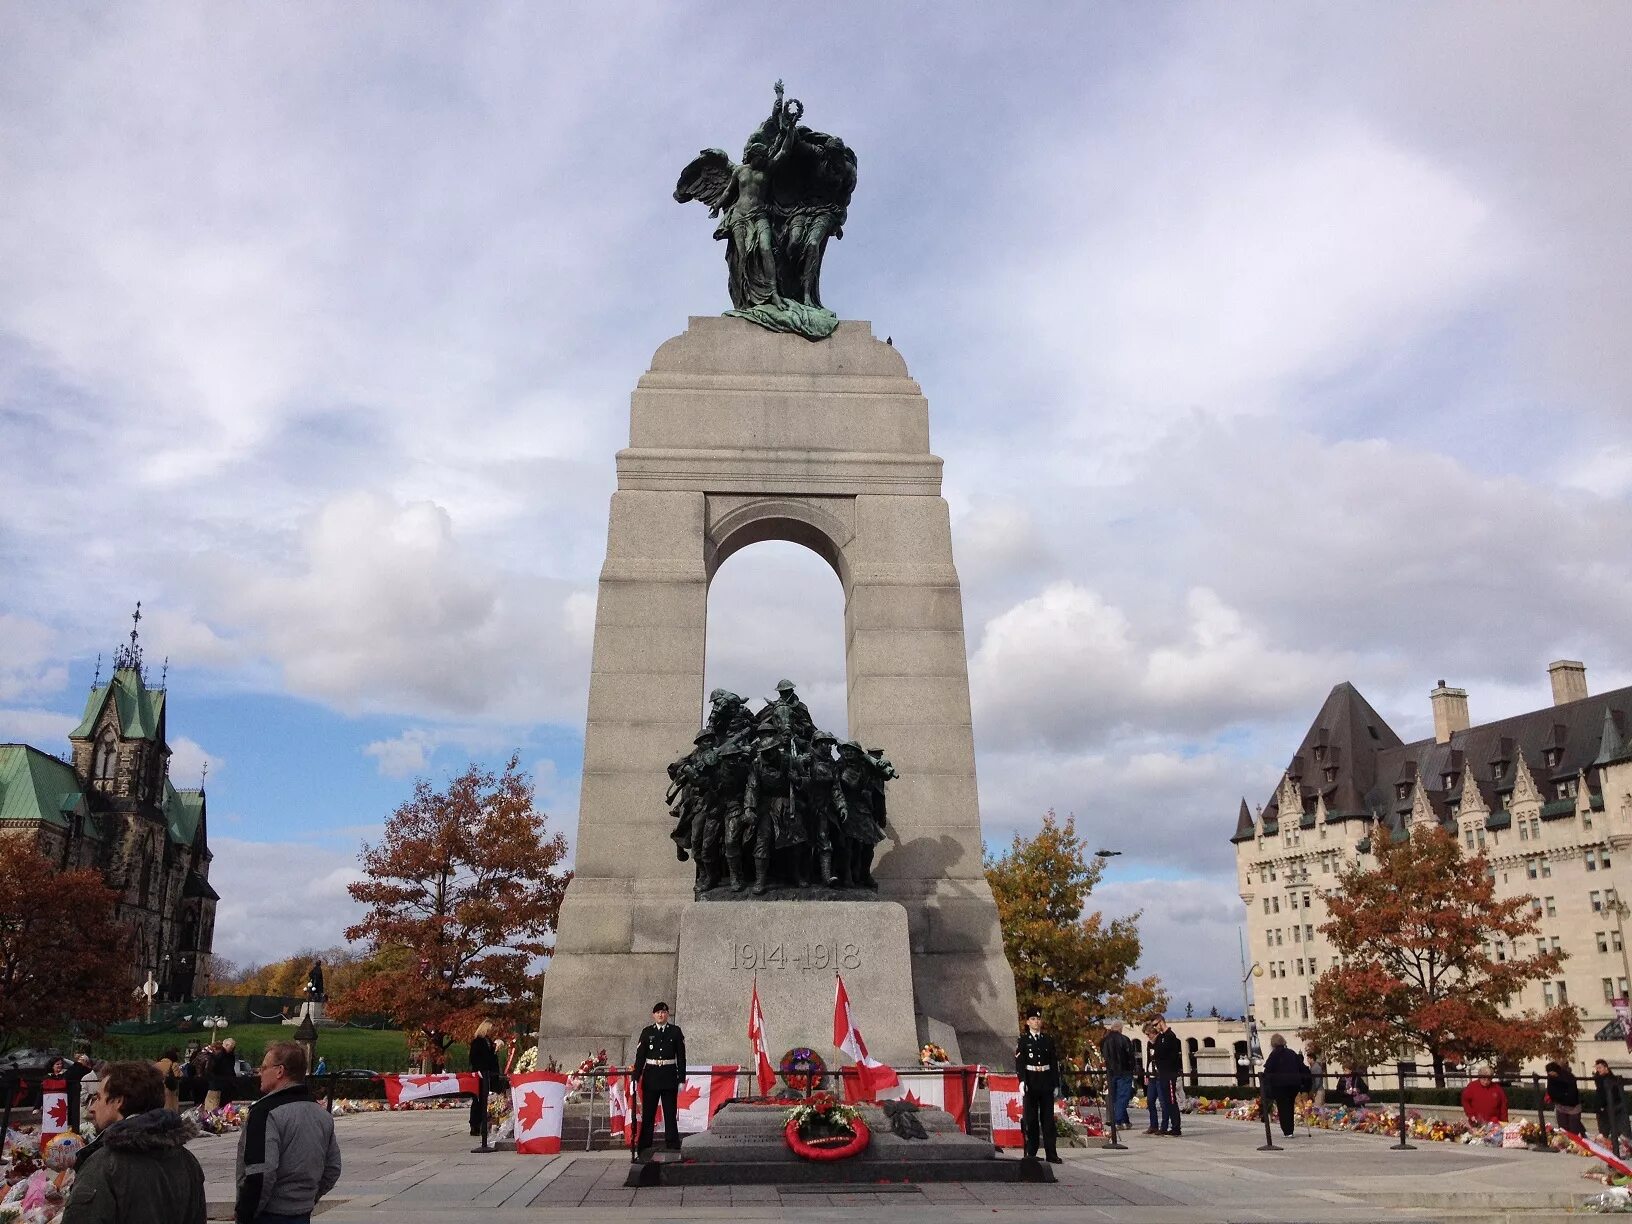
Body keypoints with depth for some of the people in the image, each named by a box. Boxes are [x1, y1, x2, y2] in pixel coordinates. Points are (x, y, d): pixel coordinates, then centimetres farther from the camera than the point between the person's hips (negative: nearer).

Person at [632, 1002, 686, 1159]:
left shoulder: (675, 1031, 3)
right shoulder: (647, 1032, 4)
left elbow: (681, 1056, 3)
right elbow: (640, 1056, 2)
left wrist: (682, 1078, -1)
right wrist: (636, 1077, -5)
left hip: (669, 1077, -1)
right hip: (651, 1077, 1)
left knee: (670, 1113, 3)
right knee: (648, 1113, 5)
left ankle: (672, 1147, 10)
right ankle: (643, 1149, 11)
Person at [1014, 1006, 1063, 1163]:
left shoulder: (1048, 1040, 10)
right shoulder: (1023, 1041, 1)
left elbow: (1054, 1063, 10)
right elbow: (1019, 1063, -7)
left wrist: (1056, 1083, 6)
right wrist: (1022, 1081, -19)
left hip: (1046, 1081, 3)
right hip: (1031, 1082, -3)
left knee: (1048, 1117, 3)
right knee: (1031, 1118, 1)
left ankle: (1051, 1153, 6)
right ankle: (1031, 1153, 7)